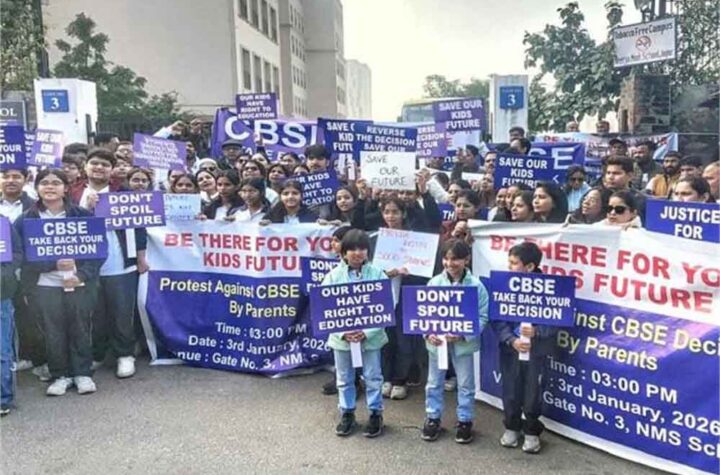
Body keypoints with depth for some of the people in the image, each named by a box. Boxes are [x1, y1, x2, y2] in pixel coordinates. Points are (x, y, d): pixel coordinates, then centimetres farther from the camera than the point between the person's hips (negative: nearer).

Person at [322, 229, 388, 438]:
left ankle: (375, 414, 30)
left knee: (373, 378, 12)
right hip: (341, 338, 2)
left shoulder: (377, 274, -9)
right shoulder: (333, 276, -6)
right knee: (344, 379, 16)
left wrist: (367, 332, -18)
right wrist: (343, 332, -17)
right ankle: (347, 414, 34)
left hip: (371, 337, -1)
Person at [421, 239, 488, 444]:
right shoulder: (434, 283, -5)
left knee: (465, 384, 12)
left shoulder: (476, 286, -11)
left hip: (463, 342, -2)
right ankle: (433, 418, 32)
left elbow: (482, 317, -10)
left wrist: (463, 335, -21)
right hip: (436, 341, 2)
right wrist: (428, 333, -16)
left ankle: (465, 421, 29)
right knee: (434, 382, 15)